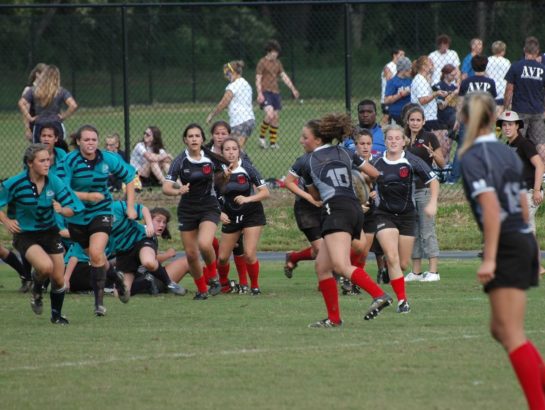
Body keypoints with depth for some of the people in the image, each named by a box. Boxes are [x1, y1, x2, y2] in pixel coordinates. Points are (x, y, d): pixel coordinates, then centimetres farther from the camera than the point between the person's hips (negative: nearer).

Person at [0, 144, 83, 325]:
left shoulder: (54, 182, -11)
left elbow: (71, 210, -7)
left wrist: (62, 210, -28)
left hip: (49, 232, 3)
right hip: (24, 234, -3)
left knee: (58, 279, 3)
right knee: (45, 266, -29)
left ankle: (56, 315, 30)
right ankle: (37, 290, 6)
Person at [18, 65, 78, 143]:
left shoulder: (33, 91, 2)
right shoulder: (61, 92, -2)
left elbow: (21, 103, -6)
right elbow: (73, 105, -13)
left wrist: (29, 118, 0)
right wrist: (64, 116, 0)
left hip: (39, 127, 1)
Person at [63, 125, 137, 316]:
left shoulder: (108, 159, -8)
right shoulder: (70, 161, -15)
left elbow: (129, 177, 6)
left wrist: (130, 206, 2)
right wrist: (87, 196, -29)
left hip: (101, 212, -1)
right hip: (77, 216, 1)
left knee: (96, 254, -20)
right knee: (95, 256, 12)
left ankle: (99, 301, -18)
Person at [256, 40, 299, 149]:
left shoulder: (277, 63, 14)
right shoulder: (262, 63, -5)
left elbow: (284, 76, 19)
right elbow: (258, 80, -8)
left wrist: (293, 89, 13)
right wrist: (260, 94, -18)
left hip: (276, 92, 7)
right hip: (265, 92, -7)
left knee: (276, 117, 4)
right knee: (270, 115, -23)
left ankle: (273, 142, 11)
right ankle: (262, 137, -5)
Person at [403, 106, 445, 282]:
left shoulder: (429, 137, -3)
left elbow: (442, 163, -5)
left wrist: (433, 154, -23)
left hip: (425, 188, -6)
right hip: (407, 188, 6)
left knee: (427, 230, -9)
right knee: (412, 231, 8)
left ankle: (433, 271, -9)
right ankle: (416, 272, 12)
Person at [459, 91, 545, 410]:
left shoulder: (473, 158, -11)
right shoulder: (509, 154, 12)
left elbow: (491, 207, -20)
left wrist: (490, 258, -21)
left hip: (507, 248, -8)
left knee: (512, 334, -5)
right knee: (501, 329, 17)